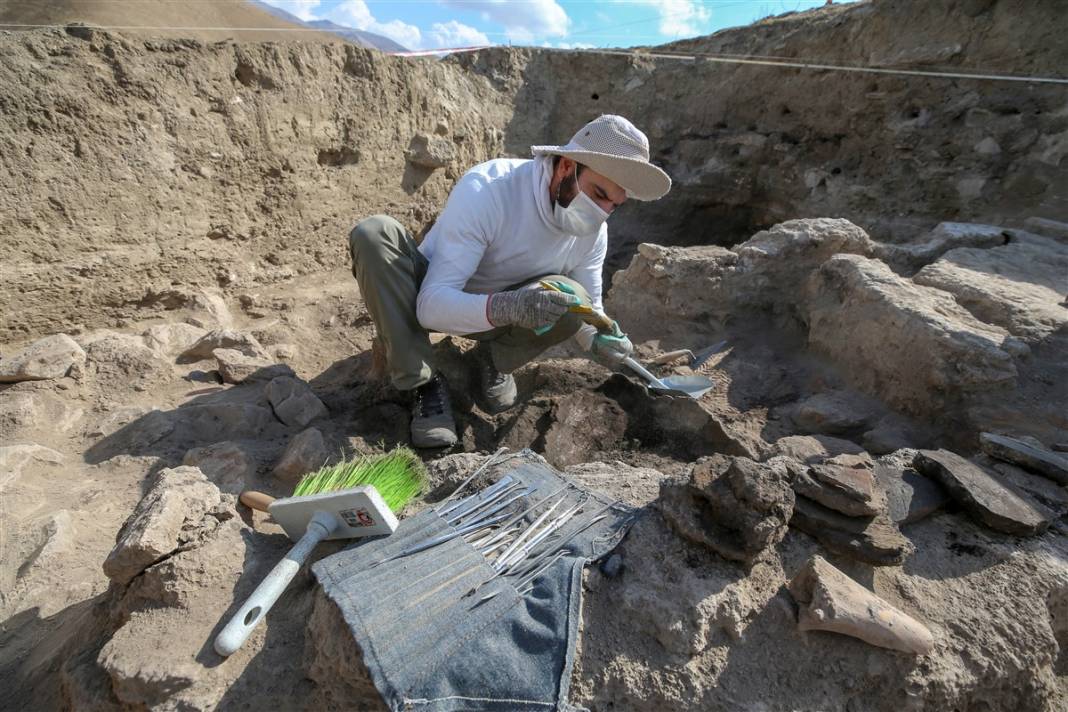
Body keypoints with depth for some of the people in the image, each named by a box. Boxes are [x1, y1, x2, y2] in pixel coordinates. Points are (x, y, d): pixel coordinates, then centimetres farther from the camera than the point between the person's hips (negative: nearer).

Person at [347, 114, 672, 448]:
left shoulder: (593, 232, -15)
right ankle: (424, 383, -19)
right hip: (441, 303, -2)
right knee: (373, 233, -31)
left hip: (505, 313, 2)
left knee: (572, 299, -29)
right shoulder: (485, 190, -31)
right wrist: (505, 308, -54)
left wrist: (599, 340, -27)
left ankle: (495, 359, 0)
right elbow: (431, 306, -35)